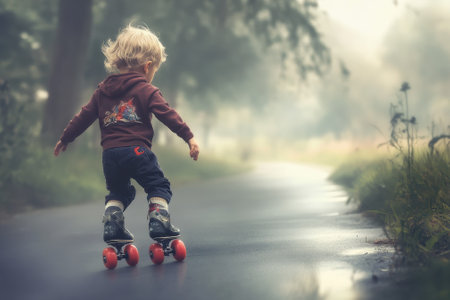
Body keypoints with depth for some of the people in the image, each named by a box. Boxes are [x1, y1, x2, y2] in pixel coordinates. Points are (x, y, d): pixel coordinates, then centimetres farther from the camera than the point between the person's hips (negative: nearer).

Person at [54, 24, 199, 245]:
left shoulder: (102, 91, 16)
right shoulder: (146, 91, 1)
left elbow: (84, 116, 20)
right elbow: (167, 114, -8)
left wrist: (65, 139, 31)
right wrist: (189, 137, -11)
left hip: (110, 154, 5)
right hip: (136, 150, -5)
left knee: (117, 192, 23)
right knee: (158, 186, 7)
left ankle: (112, 224, 10)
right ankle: (159, 222, -6)